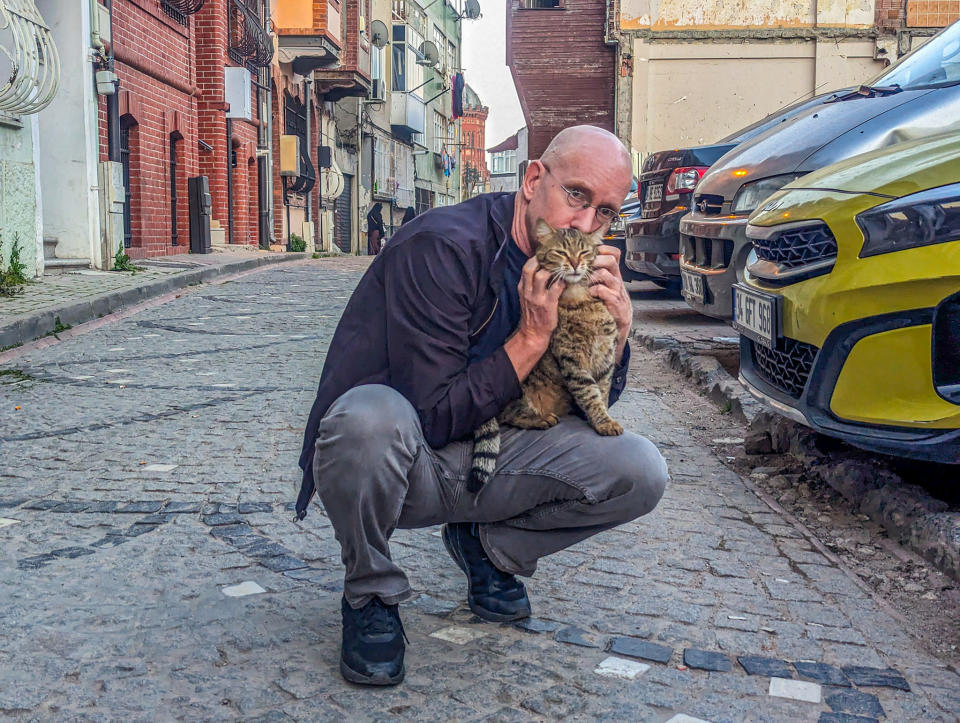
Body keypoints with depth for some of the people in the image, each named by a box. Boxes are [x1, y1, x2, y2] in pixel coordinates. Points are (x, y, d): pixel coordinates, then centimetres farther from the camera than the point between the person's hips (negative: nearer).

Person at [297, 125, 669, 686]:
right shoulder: (442, 248, -22)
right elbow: (434, 418, -24)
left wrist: (618, 327, -13)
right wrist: (532, 338, -25)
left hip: (482, 464, 6)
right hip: (406, 459, -5)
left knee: (640, 472, -12)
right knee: (371, 415, -41)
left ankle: (490, 547, 12)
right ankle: (371, 594, -11)